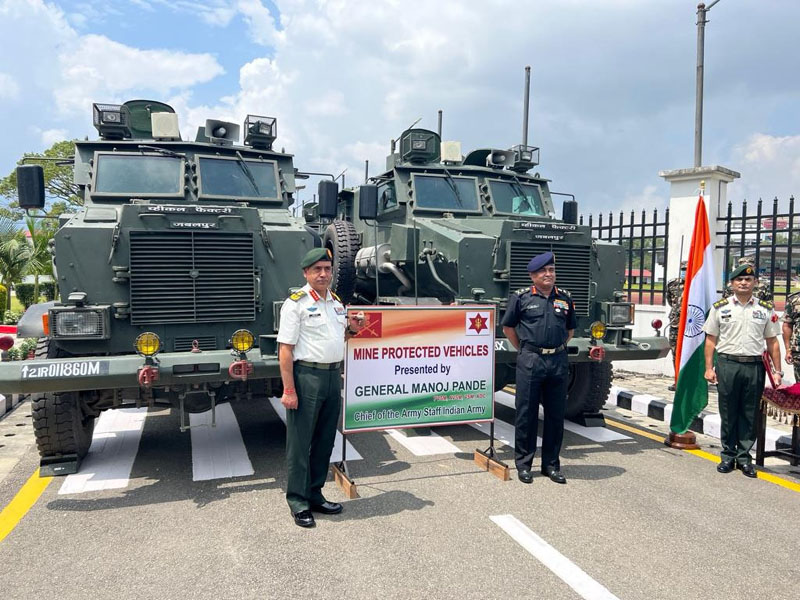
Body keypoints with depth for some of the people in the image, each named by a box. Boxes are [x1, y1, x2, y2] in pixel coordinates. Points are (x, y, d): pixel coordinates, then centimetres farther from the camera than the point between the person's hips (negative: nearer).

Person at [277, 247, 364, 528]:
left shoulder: (336, 302, 14)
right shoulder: (296, 303, -8)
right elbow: (285, 349, -13)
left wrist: (351, 330, 4)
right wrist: (289, 390, -18)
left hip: (333, 376, 7)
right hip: (306, 376, -7)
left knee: (325, 441, 14)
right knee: (300, 443, 2)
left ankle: (315, 495, 27)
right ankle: (298, 502, 14)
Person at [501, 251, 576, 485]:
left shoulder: (564, 298, 11)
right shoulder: (521, 297, 0)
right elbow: (508, 328, 8)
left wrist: (557, 348, 14)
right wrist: (524, 349, 7)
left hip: (558, 362, 4)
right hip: (530, 362, -3)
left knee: (556, 414, 9)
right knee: (526, 414, 2)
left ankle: (551, 464, 22)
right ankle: (523, 463, 14)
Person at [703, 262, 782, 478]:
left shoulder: (766, 309, 8)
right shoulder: (720, 307, 5)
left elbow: (772, 342, 10)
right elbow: (711, 340, 5)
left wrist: (777, 371, 4)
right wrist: (709, 368, -1)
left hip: (754, 366, 1)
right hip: (727, 365, -1)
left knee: (749, 415, 7)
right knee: (728, 413, 6)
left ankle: (744, 457, 18)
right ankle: (728, 456, 18)